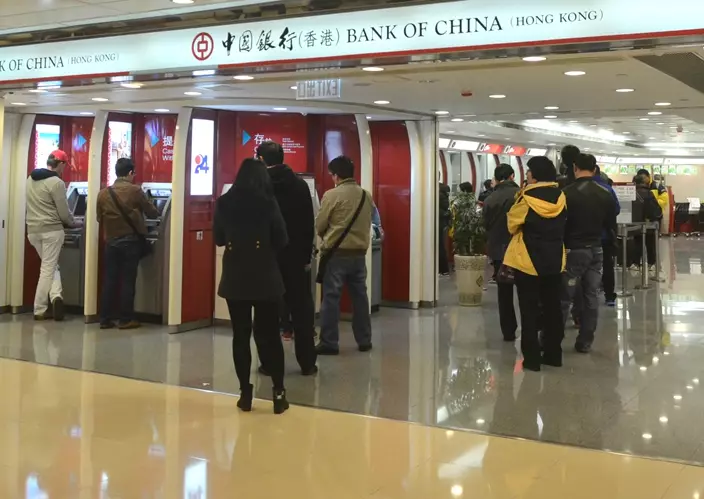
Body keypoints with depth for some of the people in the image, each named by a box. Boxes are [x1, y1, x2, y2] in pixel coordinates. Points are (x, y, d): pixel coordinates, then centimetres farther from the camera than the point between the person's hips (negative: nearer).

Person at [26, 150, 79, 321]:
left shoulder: (30, 179, 9)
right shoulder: (57, 183, -13)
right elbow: (64, 213, -11)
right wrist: (74, 224, 8)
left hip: (33, 230, 6)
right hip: (52, 230, -6)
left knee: (50, 265, 15)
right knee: (48, 268, 1)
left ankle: (55, 296, -3)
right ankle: (40, 310, 2)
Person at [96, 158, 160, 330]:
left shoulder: (103, 193, 3)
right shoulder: (135, 190, -8)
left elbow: (100, 219, 9)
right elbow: (152, 213, 0)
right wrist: (155, 211, 24)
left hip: (111, 242, 3)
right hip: (131, 241, -3)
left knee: (109, 280, 7)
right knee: (128, 280, 1)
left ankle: (105, 319, 9)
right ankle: (126, 319, 4)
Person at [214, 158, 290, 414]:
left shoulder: (223, 203, 0)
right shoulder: (267, 202, -7)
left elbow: (218, 239, 9)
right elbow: (282, 240, -3)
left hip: (234, 278, 2)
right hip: (265, 276, -2)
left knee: (241, 335, 7)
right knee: (270, 334, 4)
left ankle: (245, 393, 9)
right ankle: (278, 392, 5)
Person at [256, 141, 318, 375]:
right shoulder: (300, 184, 1)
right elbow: (309, 224, 1)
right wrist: (307, 255, 6)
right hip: (296, 256, 2)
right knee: (302, 309, 7)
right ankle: (307, 362, 8)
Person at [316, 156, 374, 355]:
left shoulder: (332, 195, -10)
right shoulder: (366, 196, 4)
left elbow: (319, 226, -3)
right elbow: (368, 223, 12)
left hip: (336, 253, -5)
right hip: (360, 253, 5)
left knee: (331, 298, 1)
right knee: (360, 296, 13)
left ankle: (329, 343, 3)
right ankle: (364, 340, 20)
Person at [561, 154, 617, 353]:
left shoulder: (567, 193, -13)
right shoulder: (605, 194, 3)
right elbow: (611, 226, 10)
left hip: (573, 250, -4)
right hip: (596, 250, 4)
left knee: (564, 297, 1)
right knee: (591, 296, 8)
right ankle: (585, 341, 12)